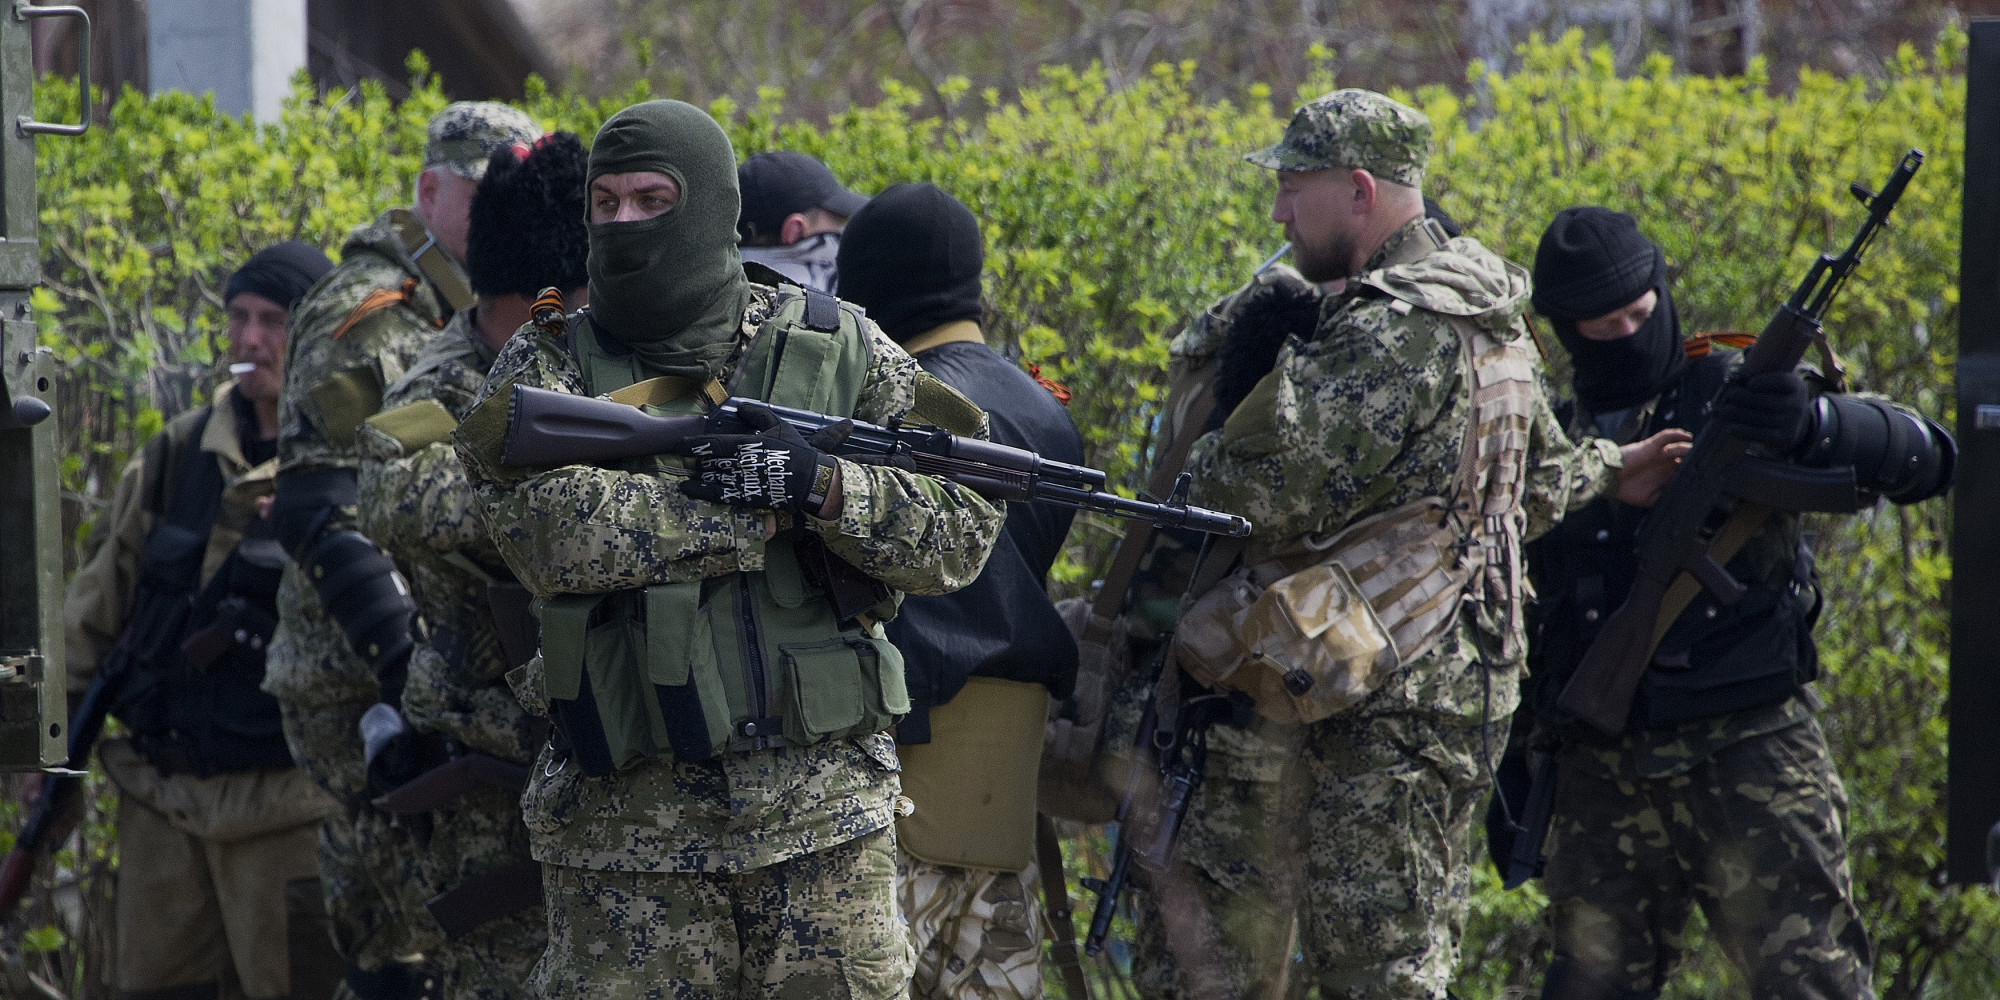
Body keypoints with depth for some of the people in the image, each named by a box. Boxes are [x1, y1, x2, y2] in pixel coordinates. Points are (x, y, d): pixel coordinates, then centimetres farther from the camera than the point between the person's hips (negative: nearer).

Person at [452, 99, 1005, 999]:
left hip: (822, 821, 1)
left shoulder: (836, 346, 6)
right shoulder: (547, 367, 3)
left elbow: (962, 529, 0)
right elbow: (550, 529, -16)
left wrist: (816, 484, -17)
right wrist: (760, 514, -16)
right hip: (627, 826, 0)